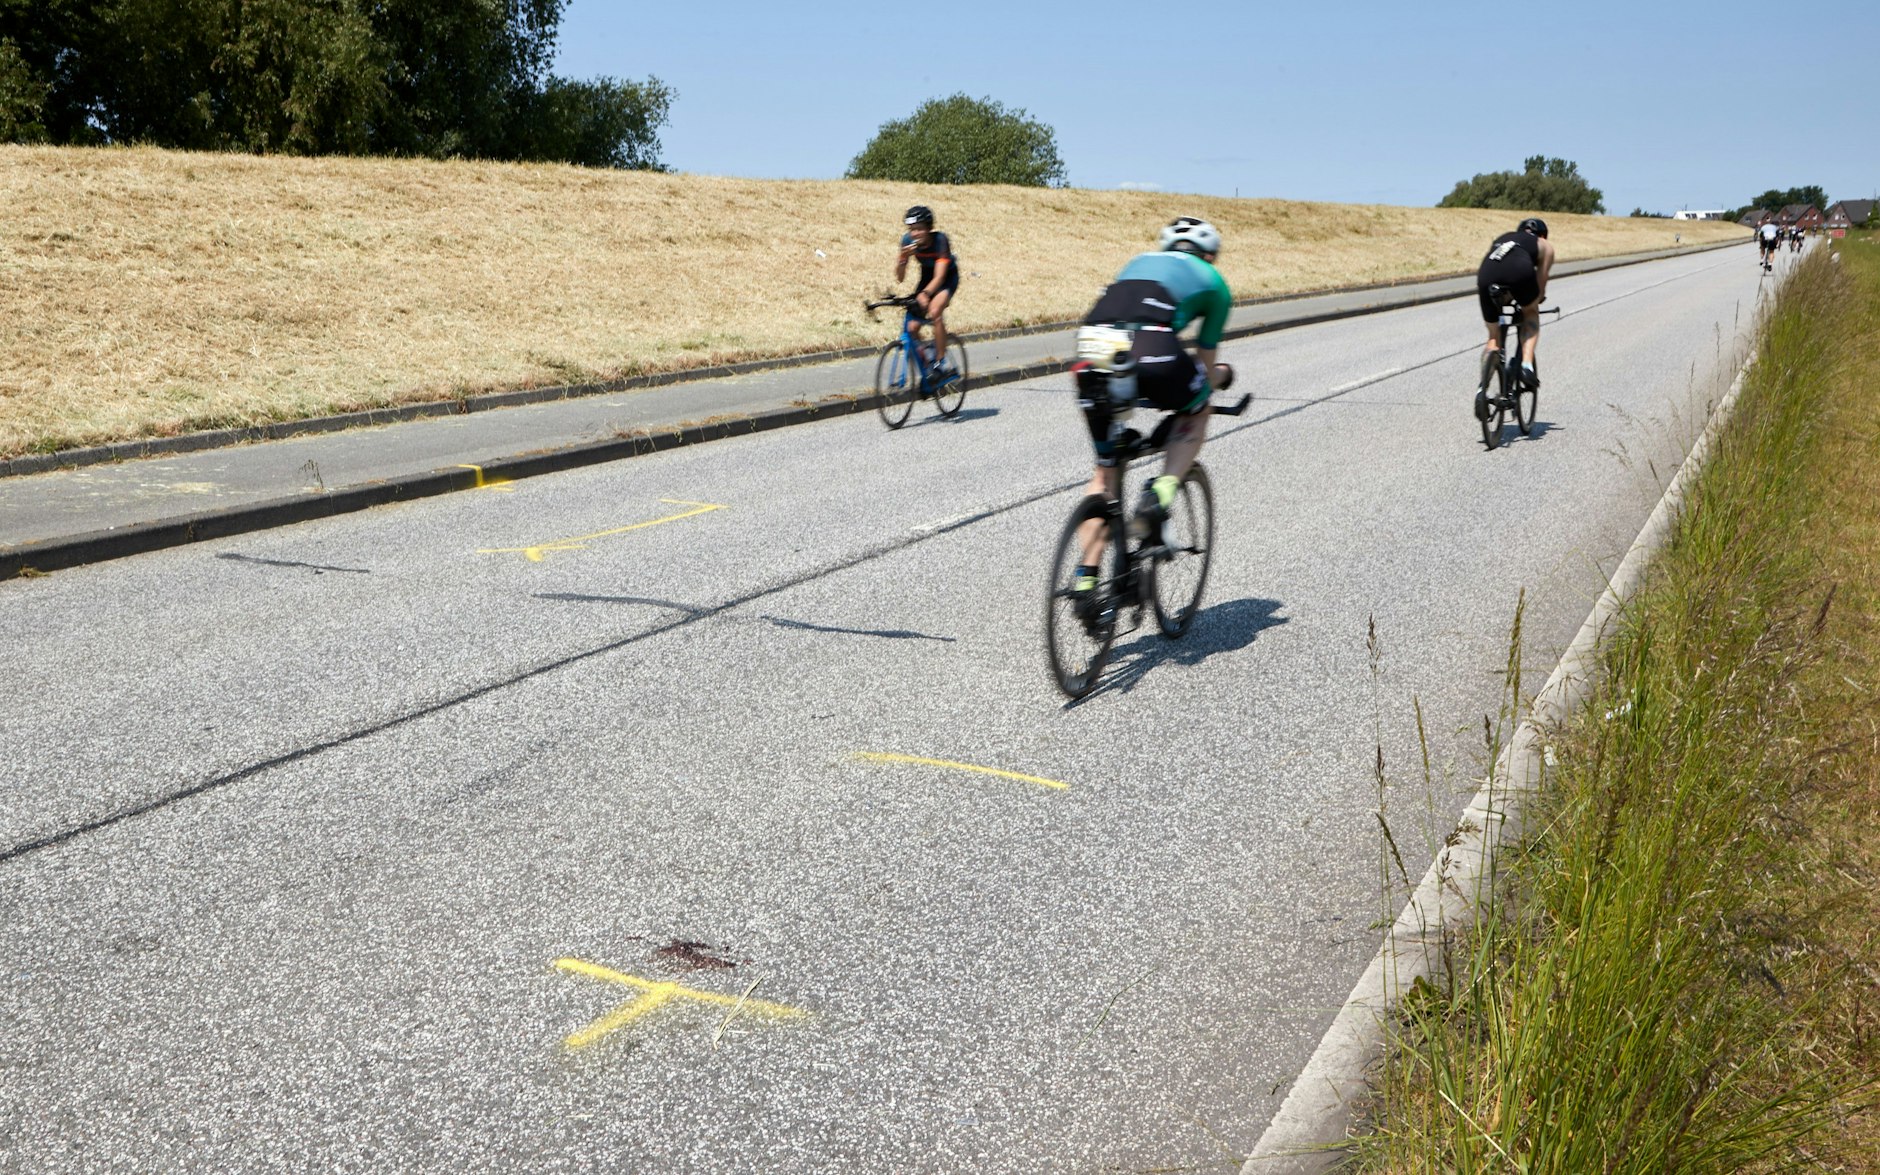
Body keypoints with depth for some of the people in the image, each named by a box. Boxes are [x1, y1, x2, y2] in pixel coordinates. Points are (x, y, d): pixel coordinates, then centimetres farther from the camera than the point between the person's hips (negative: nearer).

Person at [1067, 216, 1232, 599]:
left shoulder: (1140, 261, 38)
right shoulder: (1213, 281, 28)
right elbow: (1205, 366, 30)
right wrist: (1219, 374, 54)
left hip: (1090, 352, 4)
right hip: (1151, 349, -4)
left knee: (1105, 471, 20)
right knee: (1196, 412, 29)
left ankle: (1086, 576, 14)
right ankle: (1161, 494, 7)